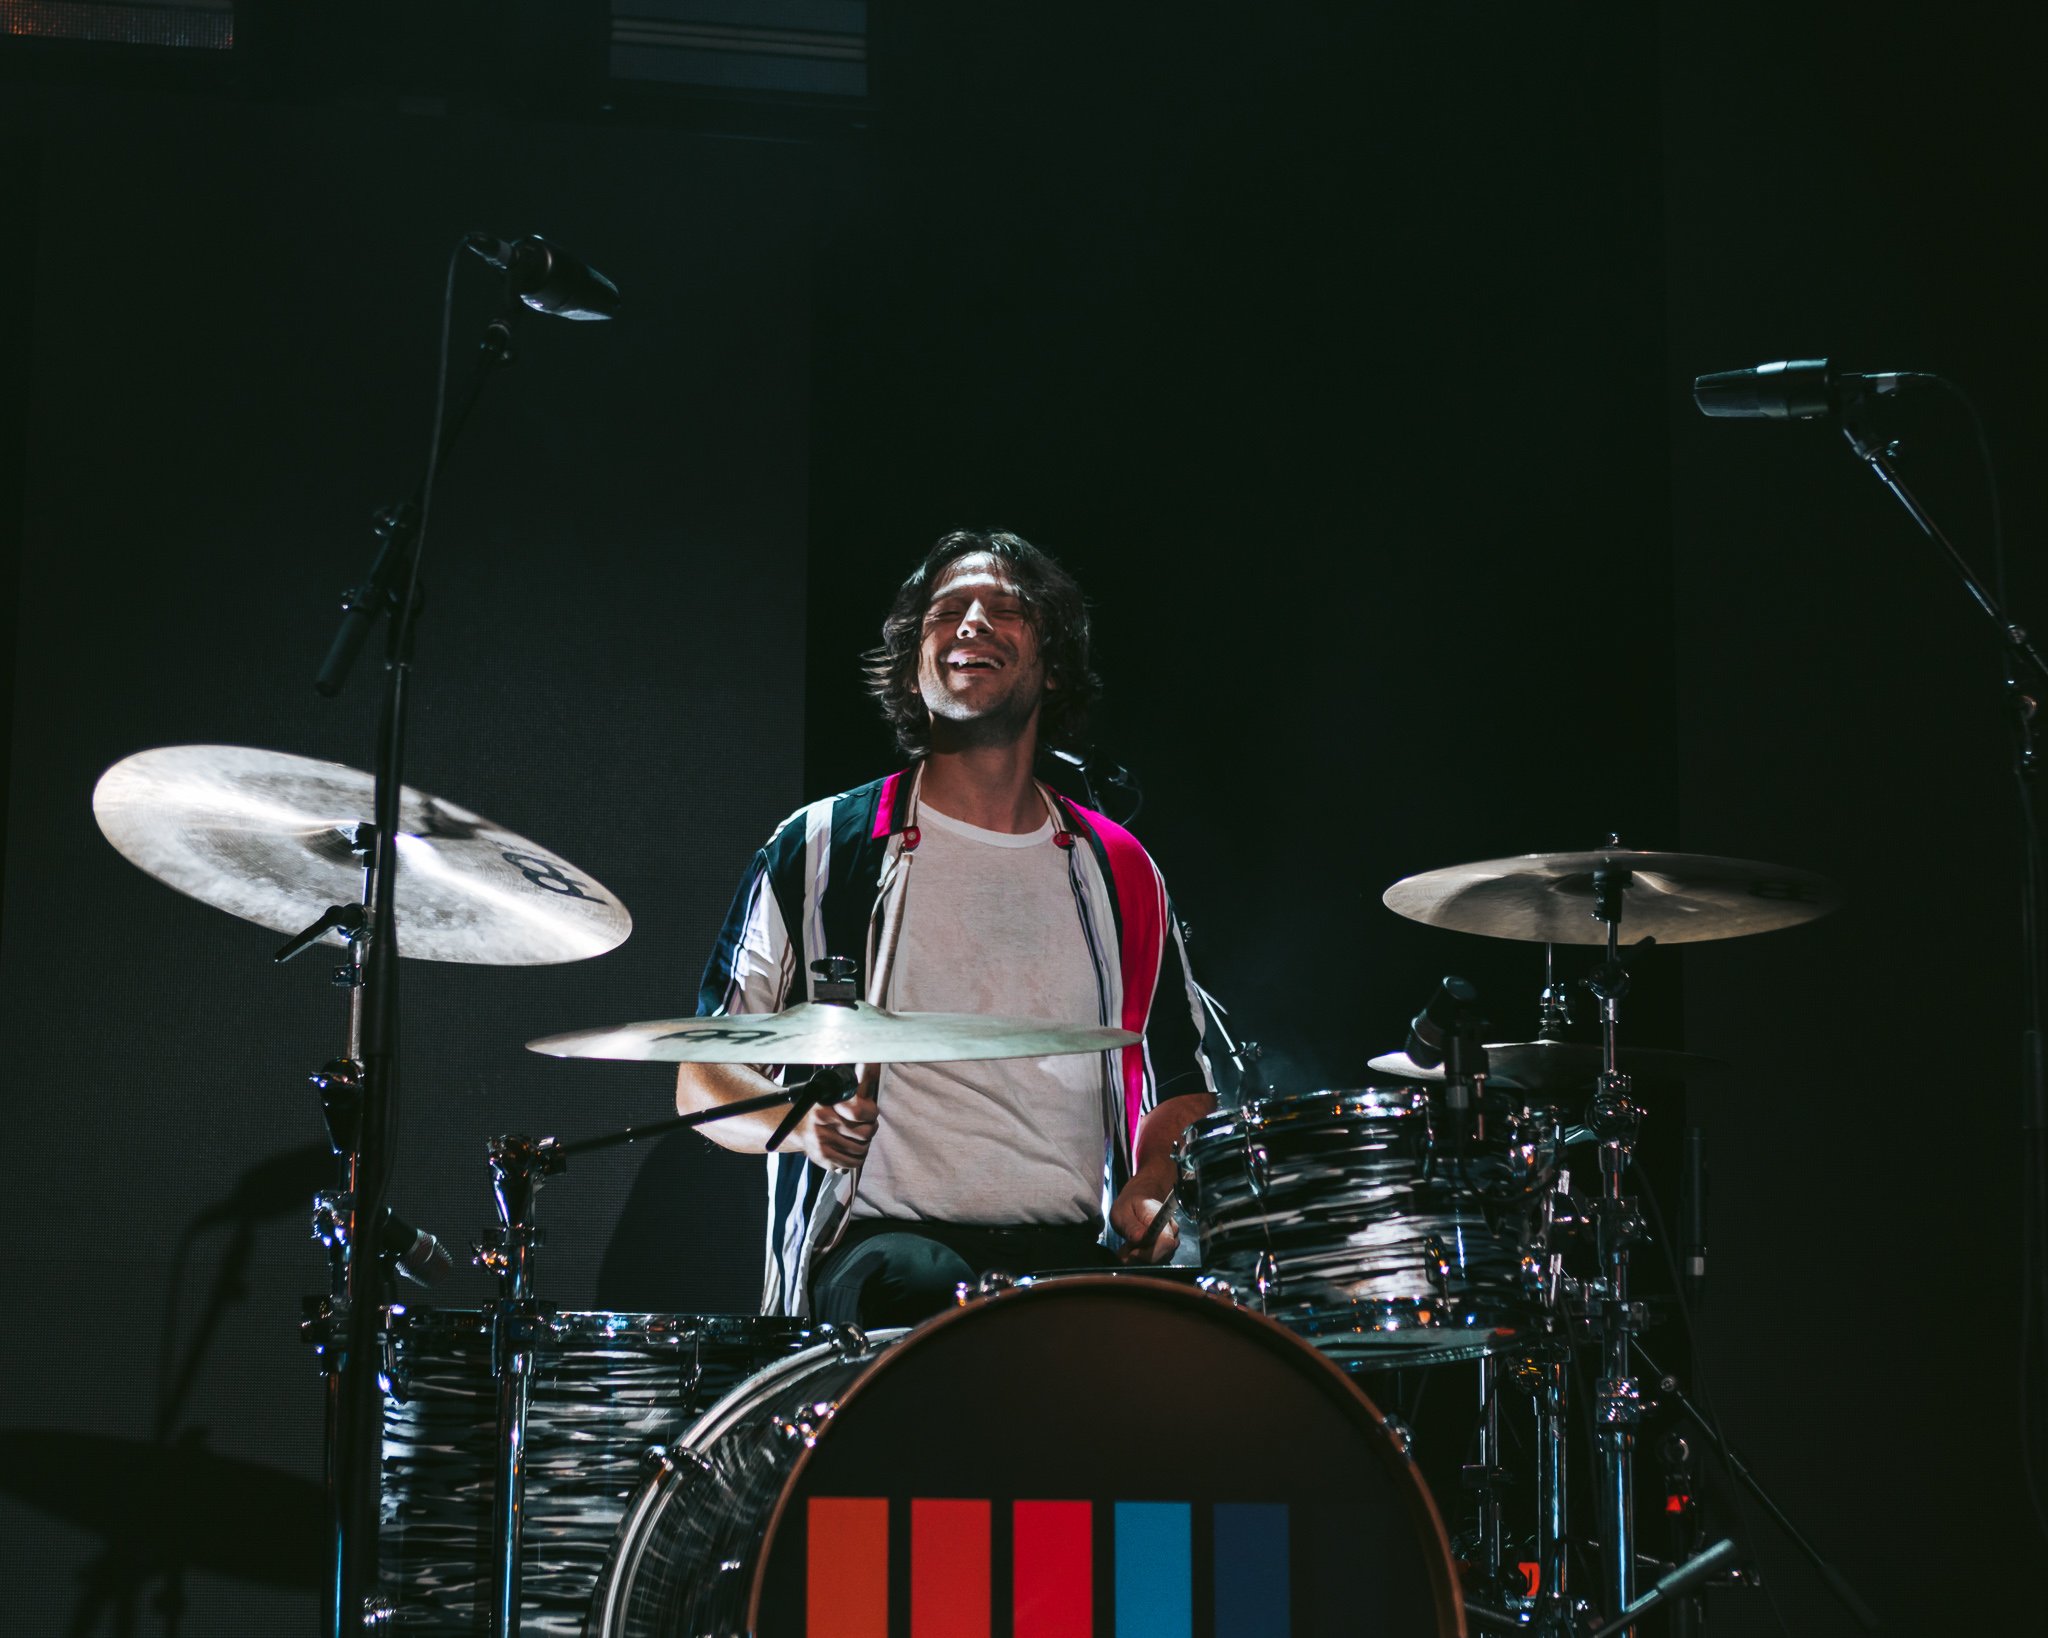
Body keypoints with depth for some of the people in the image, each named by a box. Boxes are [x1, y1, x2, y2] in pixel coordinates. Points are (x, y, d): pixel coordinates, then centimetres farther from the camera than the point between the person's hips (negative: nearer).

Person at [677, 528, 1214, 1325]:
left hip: (1072, 1251, 3)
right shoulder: (821, 849, 7)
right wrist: (805, 1125, -14)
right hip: (881, 1237, -2)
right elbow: (702, 1084, 8)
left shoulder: (1115, 870, 16)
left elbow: (1182, 1089, 25)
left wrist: (1150, 1192, 3)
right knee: (927, 1291, -38)